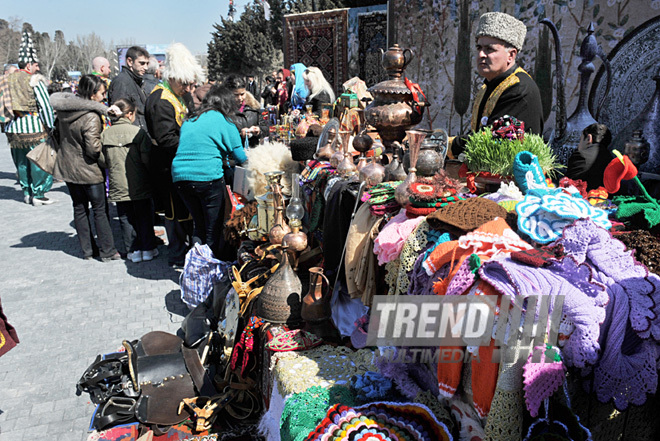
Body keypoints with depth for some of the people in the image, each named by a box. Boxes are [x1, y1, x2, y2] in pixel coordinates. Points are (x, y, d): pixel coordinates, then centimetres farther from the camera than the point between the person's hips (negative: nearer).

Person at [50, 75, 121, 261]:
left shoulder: (64, 111, 0)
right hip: (89, 171, -7)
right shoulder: (91, 117, -23)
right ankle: (107, 252, 12)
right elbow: (94, 149, -25)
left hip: (67, 168, 7)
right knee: (100, 211, 5)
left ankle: (88, 250, 24)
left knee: (79, 209, 15)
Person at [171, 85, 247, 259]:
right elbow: (240, 156, -2)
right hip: (208, 177, -6)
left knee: (199, 225, 18)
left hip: (180, 177, 6)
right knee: (214, 229, 6)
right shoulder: (223, 121, -1)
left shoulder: (189, 120, 17)